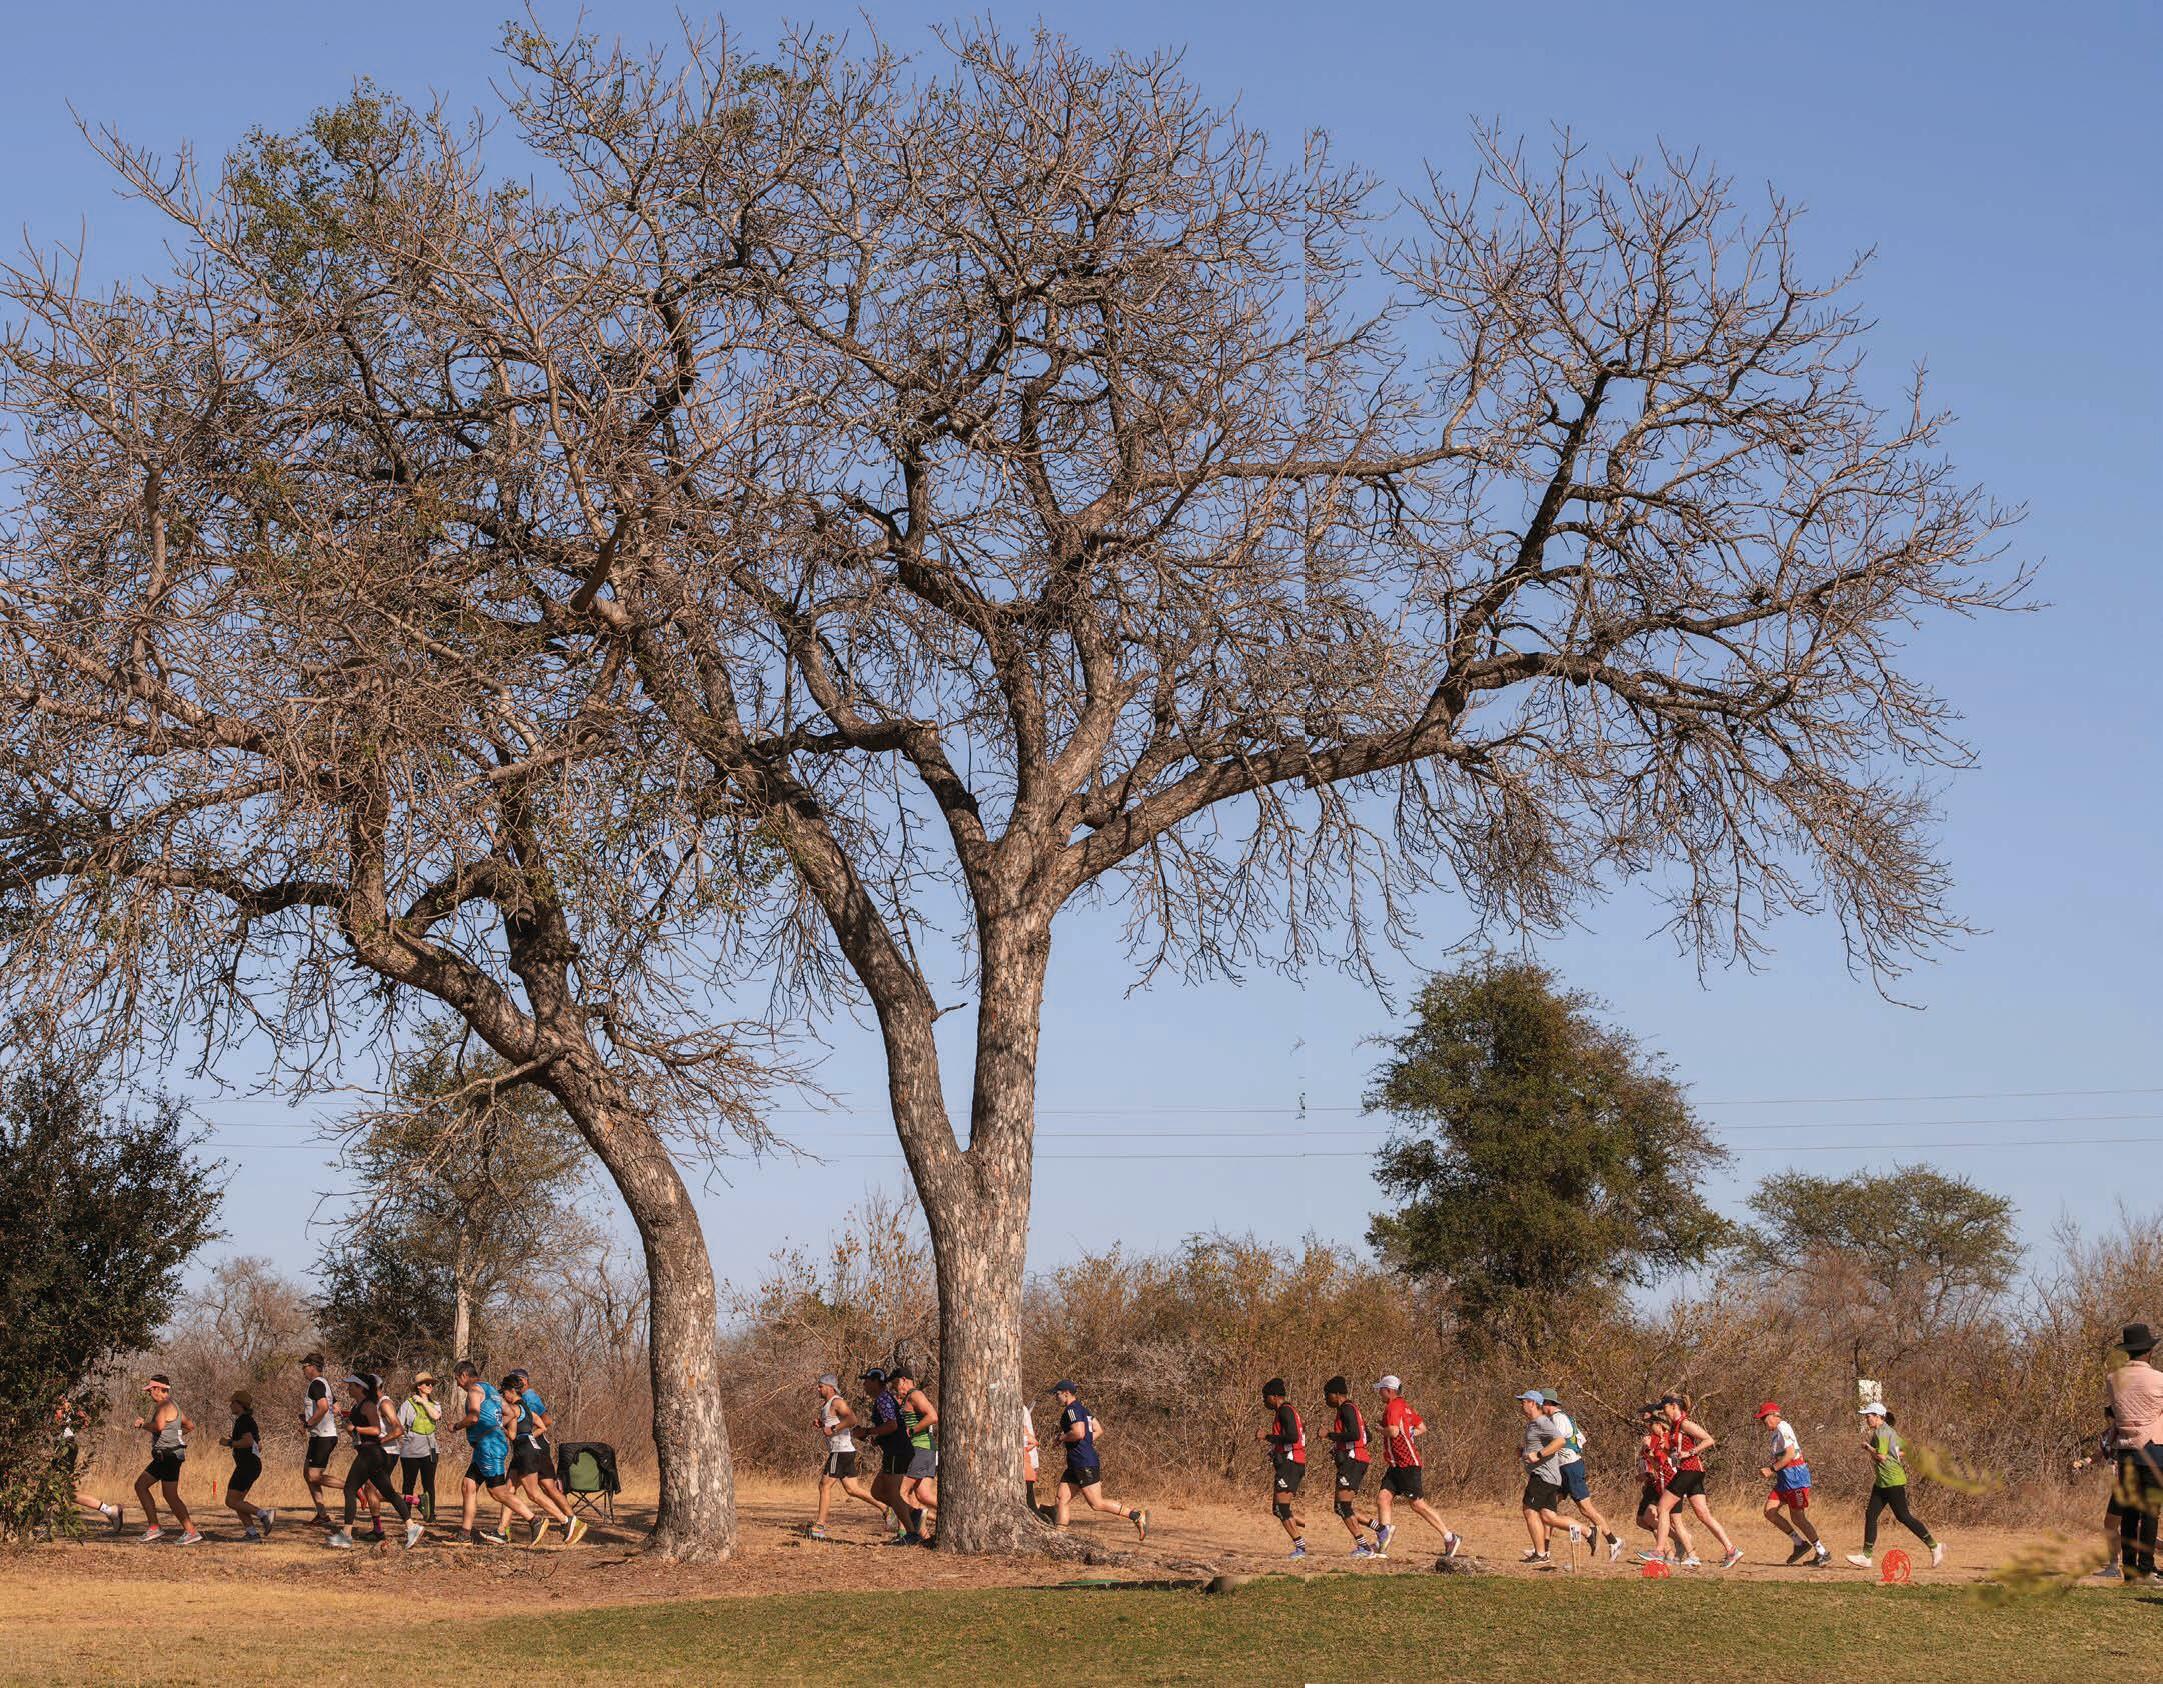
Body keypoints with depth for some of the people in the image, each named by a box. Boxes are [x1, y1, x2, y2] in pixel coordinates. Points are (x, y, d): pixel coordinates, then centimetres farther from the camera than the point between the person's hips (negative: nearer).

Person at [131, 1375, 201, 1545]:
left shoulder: (164, 1406, -13)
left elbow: (159, 1425, -32)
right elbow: (190, 1425, 25)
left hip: (169, 1454, -11)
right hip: (164, 1456, 11)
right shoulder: (172, 1406, 18)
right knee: (140, 1485, 13)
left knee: (170, 1496, -9)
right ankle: (154, 1528, 12)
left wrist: (143, 1424, -15)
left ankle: (191, 1532, -9)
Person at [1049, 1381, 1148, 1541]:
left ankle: (1137, 1515, -2)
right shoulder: (1082, 1409, 16)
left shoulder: (1072, 1409, -14)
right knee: (1061, 1500, 8)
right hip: (1076, 1465, 10)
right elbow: (1098, 1430, 21)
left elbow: (1079, 1433, -28)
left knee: (1097, 1504, -6)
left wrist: (1063, 1438, -11)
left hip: (1085, 1464, -10)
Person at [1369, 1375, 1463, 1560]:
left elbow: (1393, 1432, -28)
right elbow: (1422, 1428, 23)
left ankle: (1450, 1538, 1)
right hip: (1396, 1465, 10)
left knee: (1417, 1504, -6)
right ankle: (1382, 1546, -4)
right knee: (1383, 1498, 1)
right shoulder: (1404, 1405, 16)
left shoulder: (1394, 1406, -14)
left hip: (1408, 1464, -10)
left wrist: (1381, 1429, -8)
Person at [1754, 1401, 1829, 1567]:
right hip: (1784, 1479, 10)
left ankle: (1823, 1553, 1)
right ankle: (1800, 1544, 8)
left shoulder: (1783, 1427, -12)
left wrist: (1772, 1469, -18)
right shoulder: (1775, 1432, 18)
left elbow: (1790, 1454, -21)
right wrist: (1770, 1471, 9)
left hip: (1795, 1476, -10)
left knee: (1797, 1518, -8)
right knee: (1769, 1511, 2)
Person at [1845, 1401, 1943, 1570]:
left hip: (1893, 1481, -11)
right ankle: (1867, 1556, 6)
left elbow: (1881, 1456, -21)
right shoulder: (1889, 1431, 16)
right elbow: (1907, 1450, 19)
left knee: (1903, 1516, -7)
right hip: (1882, 1482, 11)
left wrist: (1868, 1448, -7)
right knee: (1870, 1515, 6)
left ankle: (1934, 1546, 3)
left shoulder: (1882, 1432, -14)